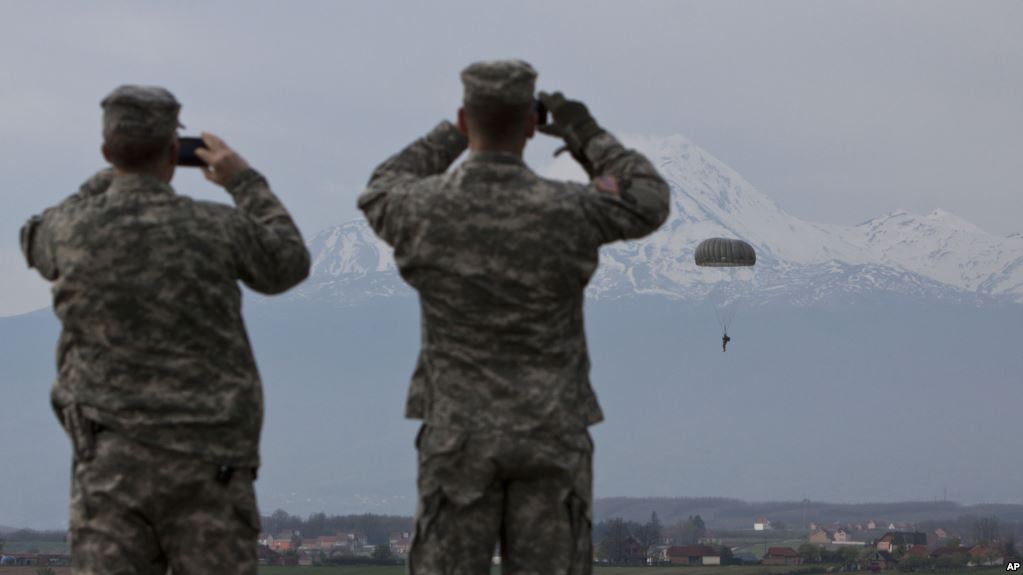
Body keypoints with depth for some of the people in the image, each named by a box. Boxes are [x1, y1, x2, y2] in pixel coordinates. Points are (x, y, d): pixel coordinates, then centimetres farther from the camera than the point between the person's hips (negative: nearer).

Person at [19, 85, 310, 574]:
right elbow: (288, 265, 16)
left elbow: (39, 245, 25)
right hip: (208, 460, 0)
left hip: (110, 459, 1)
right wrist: (245, 182, 23)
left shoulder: (74, 227, -2)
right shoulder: (215, 228, -5)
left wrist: (110, 180, 30)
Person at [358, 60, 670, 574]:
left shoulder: (427, 209, -9)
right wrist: (590, 136, 17)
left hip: (459, 434, 1)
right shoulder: (565, 211, -13)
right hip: (551, 435, 0)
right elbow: (649, 204, 9)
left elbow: (381, 197, 18)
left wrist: (453, 135, 22)